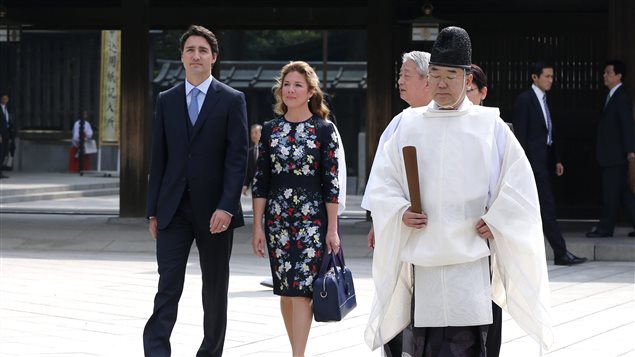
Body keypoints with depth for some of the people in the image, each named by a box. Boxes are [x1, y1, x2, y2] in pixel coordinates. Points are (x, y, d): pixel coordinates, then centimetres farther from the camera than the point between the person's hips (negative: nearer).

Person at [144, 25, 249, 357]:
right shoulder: (166, 100, 9)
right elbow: (159, 158, 10)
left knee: (215, 289, 8)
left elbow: (237, 157, -6)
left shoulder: (232, 100, 0)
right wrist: (153, 211, 6)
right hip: (173, 208, 1)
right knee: (168, 286, -6)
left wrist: (226, 206, -16)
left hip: (213, 209, -1)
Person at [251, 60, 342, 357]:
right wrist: (257, 226, 2)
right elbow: (260, 181, 7)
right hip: (277, 218, 4)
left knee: (301, 289, -10)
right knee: (285, 290, 8)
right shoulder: (270, 129, 7)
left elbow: (332, 184, -4)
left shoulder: (324, 130, -2)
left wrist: (332, 229, -7)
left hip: (312, 218, -4)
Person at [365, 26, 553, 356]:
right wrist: (400, 211, -4)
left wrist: (495, 221, -4)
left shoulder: (490, 126, 3)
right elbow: (381, 181, 12)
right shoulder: (409, 125, 9)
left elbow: (519, 181, 5)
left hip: (470, 253, -2)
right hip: (422, 256, 2)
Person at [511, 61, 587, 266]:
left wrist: (557, 159, 16)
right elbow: (520, 134, -13)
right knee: (547, 208, -10)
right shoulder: (525, 100, -9)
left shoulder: (543, 100, 17)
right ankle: (561, 253, -12)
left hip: (545, 162, 9)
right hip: (534, 162, -9)